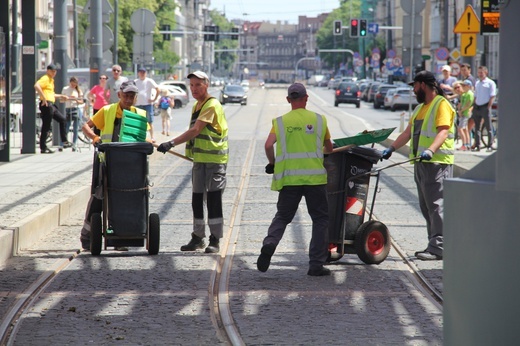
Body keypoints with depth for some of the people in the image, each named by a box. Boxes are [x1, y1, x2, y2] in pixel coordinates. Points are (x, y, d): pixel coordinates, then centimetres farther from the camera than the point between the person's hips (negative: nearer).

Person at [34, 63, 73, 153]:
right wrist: (44, 98, -28)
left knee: (62, 119, 17)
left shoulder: (51, 80, 22)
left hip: (52, 105, 10)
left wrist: (60, 96, 29)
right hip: (47, 105, -10)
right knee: (46, 127, -8)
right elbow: (36, 86, -28)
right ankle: (43, 148, -5)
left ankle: (64, 141, 23)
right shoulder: (45, 78, -9)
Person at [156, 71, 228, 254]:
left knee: (213, 198, -7)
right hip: (199, 159, 9)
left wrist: (172, 143, -25)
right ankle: (198, 237, 18)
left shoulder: (212, 105, -14)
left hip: (215, 159, -9)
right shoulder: (196, 106, 15)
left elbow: (195, 131, -22)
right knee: (197, 198, 9)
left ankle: (215, 240, -3)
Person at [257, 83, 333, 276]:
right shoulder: (319, 120, 5)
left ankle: (270, 243, -16)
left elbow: (268, 145, -8)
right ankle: (316, 264, 4)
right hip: (315, 177, -1)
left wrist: (272, 164, 10)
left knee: (282, 216, 13)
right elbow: (329, 147, 15)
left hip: (289, 178, 1)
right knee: (320, 219, 9)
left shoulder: (280, 122, 4)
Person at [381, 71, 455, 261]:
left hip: (437, 162, -10)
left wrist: (430, 150, -35)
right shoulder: (420, 108, 22)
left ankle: (438, 247, -13)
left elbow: (443, 132, -21)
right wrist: (391, 148, 10)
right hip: (421, 163, 10)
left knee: (436, 205, -11)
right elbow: (408, 132, 22)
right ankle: (434, 245, 11)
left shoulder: (442, 105, -8)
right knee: (426, 206, 8)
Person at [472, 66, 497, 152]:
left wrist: (488, 107, -13)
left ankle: (490, 145, 0)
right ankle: (477, 145, 10)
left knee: (488, 128, -3)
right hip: (477, 107, 6)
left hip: (485, 107, -6)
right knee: (476, 127, 6)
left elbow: (492, 96, -6)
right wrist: (474, 107, 12)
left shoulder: (490, 83, -2)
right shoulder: (477, 83, 17)